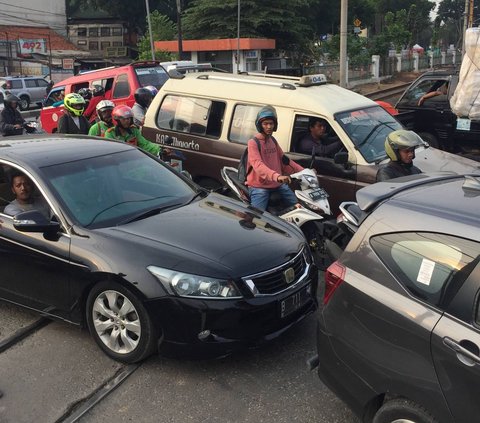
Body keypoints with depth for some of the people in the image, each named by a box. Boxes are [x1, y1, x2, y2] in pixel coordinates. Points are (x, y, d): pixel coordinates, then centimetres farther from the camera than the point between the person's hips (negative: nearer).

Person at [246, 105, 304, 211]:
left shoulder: (273, 141, 16)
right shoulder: (253, 143, -9)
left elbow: (283, 159, 20)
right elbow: (258, 165, -25)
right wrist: (276, 176, -41)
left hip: (278, 184, 7)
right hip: (259, 186, -7)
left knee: (299, 206, -1)